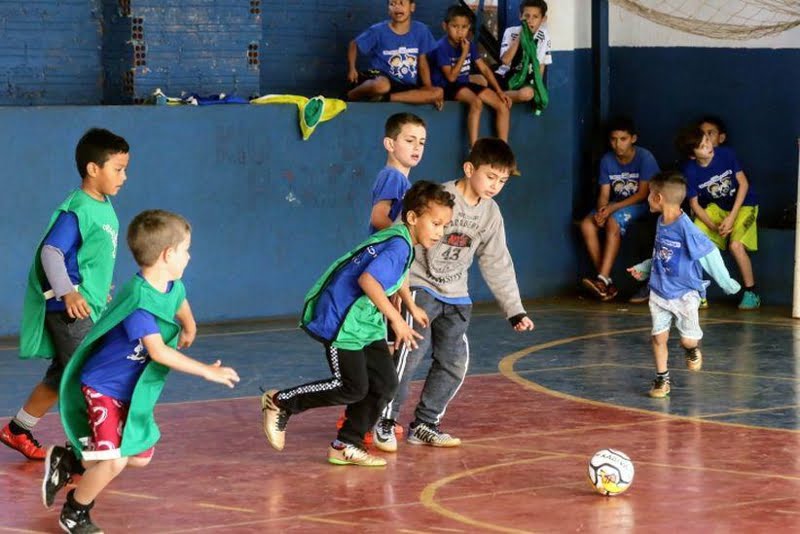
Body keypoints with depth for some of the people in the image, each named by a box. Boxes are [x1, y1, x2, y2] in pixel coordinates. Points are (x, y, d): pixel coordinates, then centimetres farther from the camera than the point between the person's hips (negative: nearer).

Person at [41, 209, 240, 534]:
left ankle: (68, 461, 33)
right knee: (114, 461, -19)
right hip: (103, 388, -9)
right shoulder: (139, 301, -31)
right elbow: (159, 352, -37)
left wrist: (188, 328, 41)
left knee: (140, 457, 16)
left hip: (133, 391, 9)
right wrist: (207, 371, -34)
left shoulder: (173, 287, -3)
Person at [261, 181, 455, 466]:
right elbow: (368, 279, -36)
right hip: (340, 320, -10)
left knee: (385, 384, 5)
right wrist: (395, 319, -31)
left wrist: (412, 307, 44)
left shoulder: (403, 243, 10)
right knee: (352, 388, -8)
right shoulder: (398, 246, -22)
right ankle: (279, 403, 8)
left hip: (366, 322, 10)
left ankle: (346, 446, 13)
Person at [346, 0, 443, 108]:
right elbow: (354, 45, 7)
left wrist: (428, 87, -7)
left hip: (408, 86, 4)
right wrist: (351, 69, -7)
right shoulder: (378, 30, -6)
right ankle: (352, 95, -8)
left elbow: (422, 62, 6)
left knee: (438, 93, -25)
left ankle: (383, 97, -21)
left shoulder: (420, 30, 0)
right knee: (382, 85, -41)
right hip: (381, 77, -4)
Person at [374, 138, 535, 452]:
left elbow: (497, 265, 10)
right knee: (413, 349, -21)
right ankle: (384, 422, -11)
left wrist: (515, 311, 7)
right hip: (419, 287, -7)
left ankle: (424, 425, 14)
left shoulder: (490, 214, 3)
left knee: (454, 361, 1)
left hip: (455, 296, 7)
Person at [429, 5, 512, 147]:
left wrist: (499, 91, 0)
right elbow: (451, 77, -19)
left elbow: (484, 69, 8)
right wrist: (464, 53, -18)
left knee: (504, 106, -8)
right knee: (476, 102, -36)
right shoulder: (442, 47, -15)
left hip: (465, 85, 7)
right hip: (446, 87, -7)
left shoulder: (469, 45, 5)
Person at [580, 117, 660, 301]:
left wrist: (613, 208, -24)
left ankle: (603, 279, -39)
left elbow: (643, 193, -16)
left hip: (640, 205, -5)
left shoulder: (644, 158, -13)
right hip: (615, 205, 5)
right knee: (587, 224, -21)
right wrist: (601, 210, -23)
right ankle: (605, 282, -24)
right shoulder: (607, 160, 2)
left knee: (613, 222, -34)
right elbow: (604, 193, 1)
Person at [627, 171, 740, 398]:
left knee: (688, 339, -3)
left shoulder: (685, 227, -22)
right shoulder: (661, 223, 2)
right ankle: (662, 379, 15)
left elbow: (709, 253, -17)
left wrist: (725, 282, -14)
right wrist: (643, 269, 18)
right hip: (659, 292, 6)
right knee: (659, 336, 2)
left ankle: (692, 349, 33)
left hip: (684, 293, -6)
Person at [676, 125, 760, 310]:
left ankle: (751, 293, -5)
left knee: (736, 245, -24)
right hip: (716, 207, 3)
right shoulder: (690, 170, -15)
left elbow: (743, 183, -12)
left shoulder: (726, 154, -20)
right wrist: (714, 226, -20)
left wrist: (731, 218, -19)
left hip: (743, 204, -3)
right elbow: (694, 203, -6)